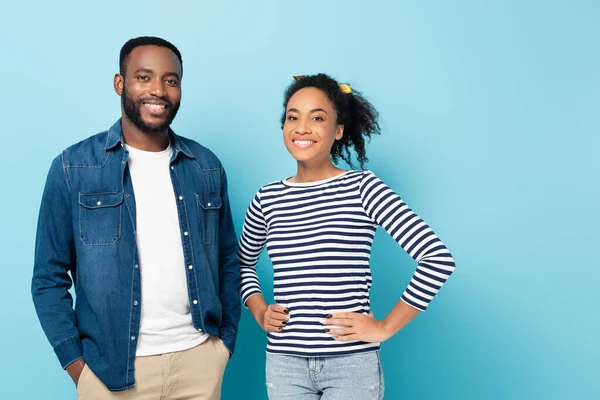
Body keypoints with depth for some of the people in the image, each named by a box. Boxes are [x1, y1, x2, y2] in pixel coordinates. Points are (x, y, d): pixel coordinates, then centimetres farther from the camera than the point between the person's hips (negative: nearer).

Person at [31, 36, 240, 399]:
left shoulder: (208, 167, 3)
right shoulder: (73, 167, -5)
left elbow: (228, 261, 8)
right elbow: (50, 277, -2)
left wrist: (226, 342, 3)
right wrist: (76, 364, -6)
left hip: (199, 359, 3)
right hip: (110, 367, -2)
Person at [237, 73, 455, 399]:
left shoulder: (363, 188, -8)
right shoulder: (268, 199, 3)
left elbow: (438, 258, -13)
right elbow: (243, 262, 21)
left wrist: (386, 327, -11)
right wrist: (259, 311, 6)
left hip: (352, 364, -3)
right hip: (284, 363, 3)